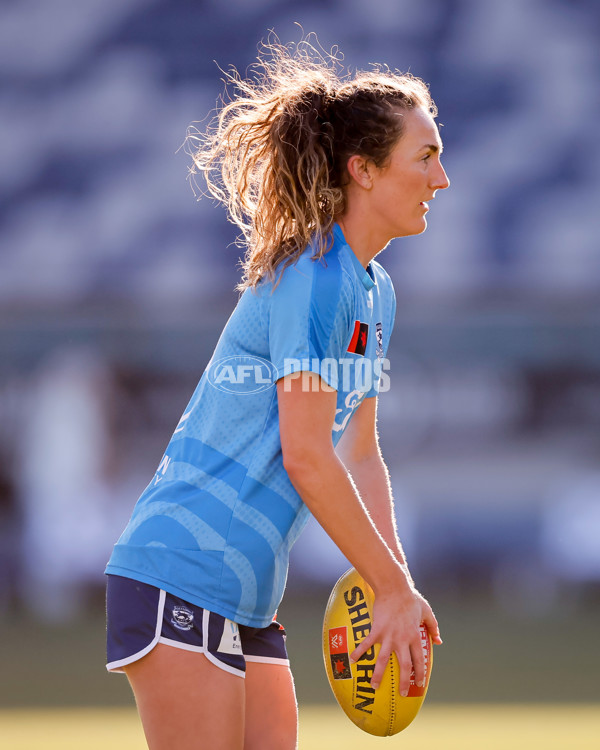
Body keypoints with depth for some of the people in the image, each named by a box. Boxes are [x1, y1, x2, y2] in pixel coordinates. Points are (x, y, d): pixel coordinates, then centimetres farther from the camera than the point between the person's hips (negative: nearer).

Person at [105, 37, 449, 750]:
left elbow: (359, 456, 18)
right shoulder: (314, 277, -15)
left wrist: (395, 590, 8)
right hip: (182, 577, -10)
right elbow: (306, 456, -19)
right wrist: (394, 589, -14)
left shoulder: (374, 291, 15)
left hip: (248, 600, 10)